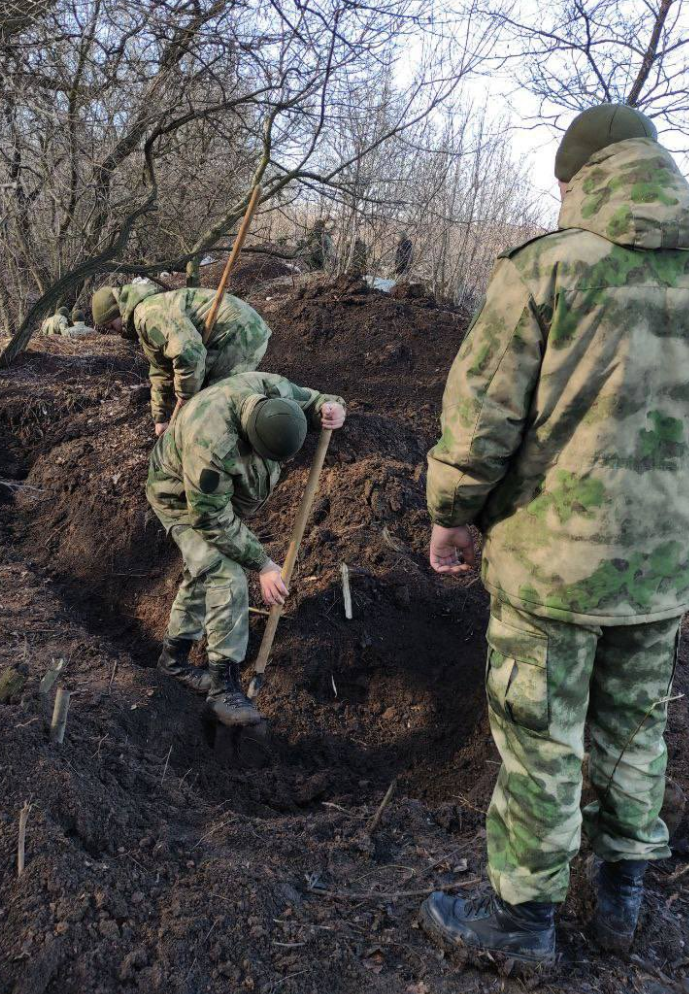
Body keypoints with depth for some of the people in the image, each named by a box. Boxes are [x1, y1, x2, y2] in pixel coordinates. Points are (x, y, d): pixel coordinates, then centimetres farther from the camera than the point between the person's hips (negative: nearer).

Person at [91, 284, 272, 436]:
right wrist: (161, 418, 21)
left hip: (241, 335, -11)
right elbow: (161, 372, 24)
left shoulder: (149, 314, -18)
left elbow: (189, 355, -30)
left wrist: (185, 398, -14)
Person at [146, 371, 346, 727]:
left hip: (225, 492, 8)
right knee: (227, 580, -20)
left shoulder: (273, 388, -26)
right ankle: (223, 690, -12)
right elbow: (212, 520, -33)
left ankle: (174, 656, 37)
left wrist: (331, 408, -29)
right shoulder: (211, 443, -44)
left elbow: (311, 399, -3)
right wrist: (263, 565, -27)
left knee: (204, 573, 18)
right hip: (183, 500, -8)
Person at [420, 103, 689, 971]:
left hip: (552, 552, -5)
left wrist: (451, 516, 1)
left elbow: (480, 416, -13)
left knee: (540, 738, 9)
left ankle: (523, 914, 27)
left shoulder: (544, 265, -12)